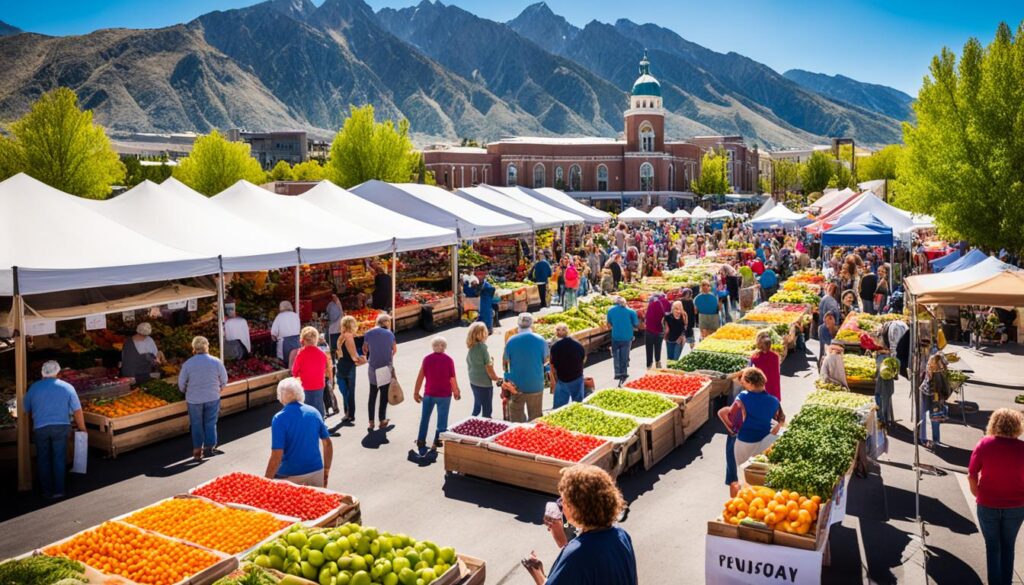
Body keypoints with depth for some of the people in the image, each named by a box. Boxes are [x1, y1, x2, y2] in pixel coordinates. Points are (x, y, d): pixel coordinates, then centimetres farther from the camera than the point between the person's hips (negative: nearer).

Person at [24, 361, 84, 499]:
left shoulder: (33, 388, 4)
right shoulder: (67, 387, 0)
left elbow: (27, 411, 11)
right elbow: (77, 411, -1)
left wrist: (32, 426, 28)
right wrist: (82, 429, 11)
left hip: (40, 428, 1)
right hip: (61, 426, -1)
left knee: (43, 460, 12)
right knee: (59, 459, 6)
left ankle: (47, 490, 16)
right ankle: (58, 490, 6)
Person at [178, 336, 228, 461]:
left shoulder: (187, 364, -11)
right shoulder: (216, 362, -9)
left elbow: (181, 384, -1)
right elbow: (224, 381, 1)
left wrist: (186, 392, 20)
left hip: (194, 399, 0)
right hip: (213, 398, 0)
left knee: (196, 425, 13)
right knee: (210, 423, 13)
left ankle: (197, 451, 16)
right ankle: (209, 447, 11)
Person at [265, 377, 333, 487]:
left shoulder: (279, 418, -14)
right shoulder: (314, 412, 0)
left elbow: (276, 456, -19)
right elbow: (328, 444, 5)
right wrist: (326, 471, 15)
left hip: (290, 475, -4)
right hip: (316, 471, 4)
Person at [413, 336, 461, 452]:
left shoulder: (427, 359, -4)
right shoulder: (449, 360, -9)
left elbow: (420, 377, -4)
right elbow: (452, 379, -8)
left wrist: (416, 392, 6)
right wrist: (456, 392, 7)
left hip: (429, 394, 2)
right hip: (444, 395, -2)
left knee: (425, 418, 16)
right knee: (442, 419, 9)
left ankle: (421, 441, 19)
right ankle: (438, 442, 13)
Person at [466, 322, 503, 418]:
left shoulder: (471, 347, 2)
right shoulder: (482, 346, -20)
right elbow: (488, 366, -16)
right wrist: (496, 377, 0)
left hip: (473, 381, 8)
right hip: (484, 383, -8)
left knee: (477, 408, 20)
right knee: (486, 410, 2)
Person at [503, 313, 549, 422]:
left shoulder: (511, 341, -11)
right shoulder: (540, 340, -10)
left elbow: (505, 360, 0)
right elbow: (545, 360, 1)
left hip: (516, 385, 0)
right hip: (536, 385, 0)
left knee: (516, 417, 13)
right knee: (535, 416, 14)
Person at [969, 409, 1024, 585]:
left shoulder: (984, 444, -14)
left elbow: (971, 475, -11)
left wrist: (978, 495, 6)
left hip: (987, 505, -1)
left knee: (992, 546, 16)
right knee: (1008, 546, 21)